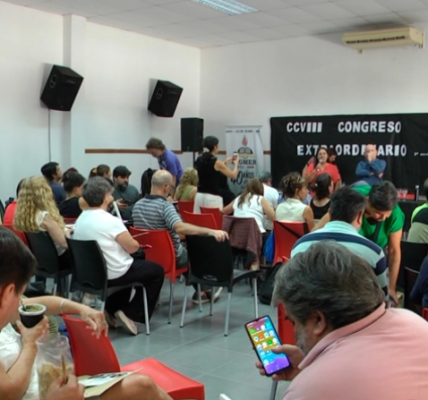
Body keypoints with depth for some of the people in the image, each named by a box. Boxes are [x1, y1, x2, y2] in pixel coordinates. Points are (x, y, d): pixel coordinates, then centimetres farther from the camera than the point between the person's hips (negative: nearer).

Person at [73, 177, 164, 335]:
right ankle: (131, 314, 6)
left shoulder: (79, 220, 1)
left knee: (131, 265, 34)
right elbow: (133, 247, -15)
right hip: (113, 274, -8)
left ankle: (111, 310, 26)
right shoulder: (110, 221, -23)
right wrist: (133, 242, 6)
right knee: (157, 271, 11)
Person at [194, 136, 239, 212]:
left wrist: (225, 163, 29)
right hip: (213, 197, -7)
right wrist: (236, 164, 16)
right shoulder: (216, 162, -10)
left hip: (199, 195, 7)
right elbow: (234, 175, -2)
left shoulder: (199, 160, 8)